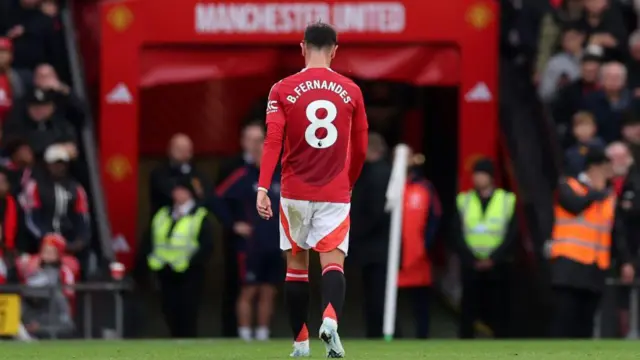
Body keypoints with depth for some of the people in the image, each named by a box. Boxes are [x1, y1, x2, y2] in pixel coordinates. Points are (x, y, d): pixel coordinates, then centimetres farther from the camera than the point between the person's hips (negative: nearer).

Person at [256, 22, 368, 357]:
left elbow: (272, 141, -11)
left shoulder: (282, 90, -1)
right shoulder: (350, 91, 4)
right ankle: (330, 318, -34)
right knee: (333, 261, -5)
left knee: (296, 264, 12)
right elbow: (360, 150, 11)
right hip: (335, 193, 0)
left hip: (295, 192, 0)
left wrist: (262, 188, -15)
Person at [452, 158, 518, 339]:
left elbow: (512, 235, -2)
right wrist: (472, 260, -10)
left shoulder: (508, 201, 4)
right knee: (468, 313, -2)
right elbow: (457, 234, 2)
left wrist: (493, 259, -12)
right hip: (470, 267, 1)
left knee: (499, 316, -1)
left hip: (498, 267, -1)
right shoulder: (464, 201, 9)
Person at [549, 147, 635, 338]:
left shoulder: (608, 197, 16)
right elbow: (575, 205, -20)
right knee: (564, 316, -11)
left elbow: (618, 234, 15)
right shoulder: (568, 186, 2)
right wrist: (596, 191, -4)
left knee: (585, 320, 4)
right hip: (569, 264, -5)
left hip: (595, 268, 5)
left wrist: (625, 261, 5)